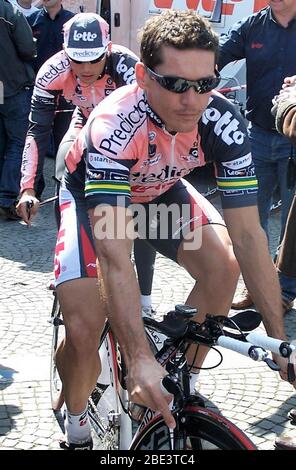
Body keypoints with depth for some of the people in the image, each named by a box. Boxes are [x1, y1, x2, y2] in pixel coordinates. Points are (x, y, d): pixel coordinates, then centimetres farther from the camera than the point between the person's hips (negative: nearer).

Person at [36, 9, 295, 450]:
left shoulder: (222, 121, -30)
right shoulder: (115, 126, -41)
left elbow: (248, 234, -29)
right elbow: (115, 255, -47)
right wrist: (139, 357, -55)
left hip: (161, 191, 4)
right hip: (93, 194, -3)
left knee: (224, 264, -21)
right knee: (84, 330, -19)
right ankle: (77, 429, 12)